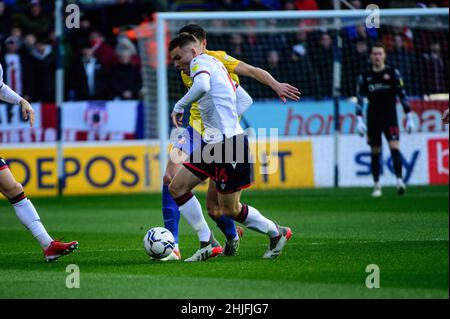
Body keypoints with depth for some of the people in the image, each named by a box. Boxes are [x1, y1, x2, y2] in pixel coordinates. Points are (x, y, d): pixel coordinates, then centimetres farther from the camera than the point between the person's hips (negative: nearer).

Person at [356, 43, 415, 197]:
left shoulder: (393, 73, 3)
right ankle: (377, 185, 12)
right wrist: (359, 120, -2)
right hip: (373, 118, 2)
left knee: (394, 147, -17)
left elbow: (403, 95, 3)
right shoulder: (364, 76, 7)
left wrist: (409, 118, 0)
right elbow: (360, 99, 8)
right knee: (375, 152, 4)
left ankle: (399, 180, -22)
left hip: (390, 116, -2)